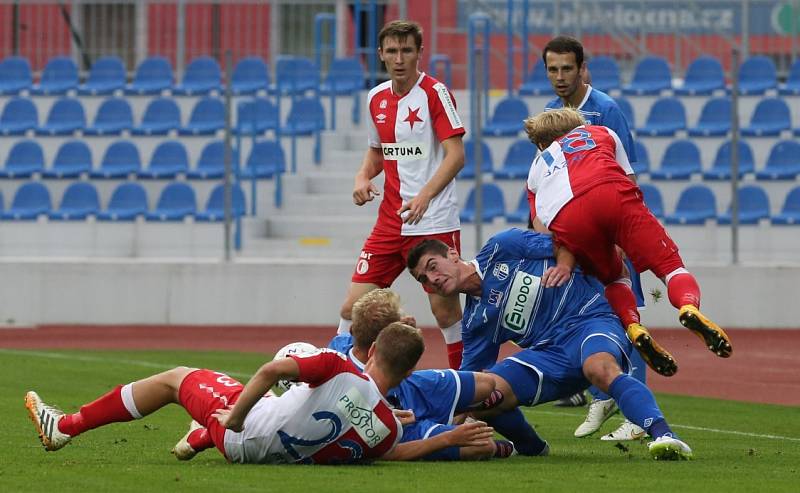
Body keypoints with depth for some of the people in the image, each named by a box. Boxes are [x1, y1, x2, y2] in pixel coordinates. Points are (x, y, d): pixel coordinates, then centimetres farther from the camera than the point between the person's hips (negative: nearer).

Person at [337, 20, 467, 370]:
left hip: (434, 222, -5)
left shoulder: (434, 93, -7)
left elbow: (456, 155, -13)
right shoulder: (376, 98, 11)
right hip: (389, 221, 5)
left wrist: (425, 195, -26)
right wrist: (363, 177, 4)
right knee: (352, 307, 0)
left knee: (444, 309, -2)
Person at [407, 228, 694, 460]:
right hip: (549, 351, 5)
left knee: (601, 369, -40)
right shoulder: (475, 322, 16)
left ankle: (662, 435, -55)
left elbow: (561, 245, 10)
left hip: (589, 318, -5)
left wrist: (564, 265, -10)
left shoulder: (501, 249, 7)